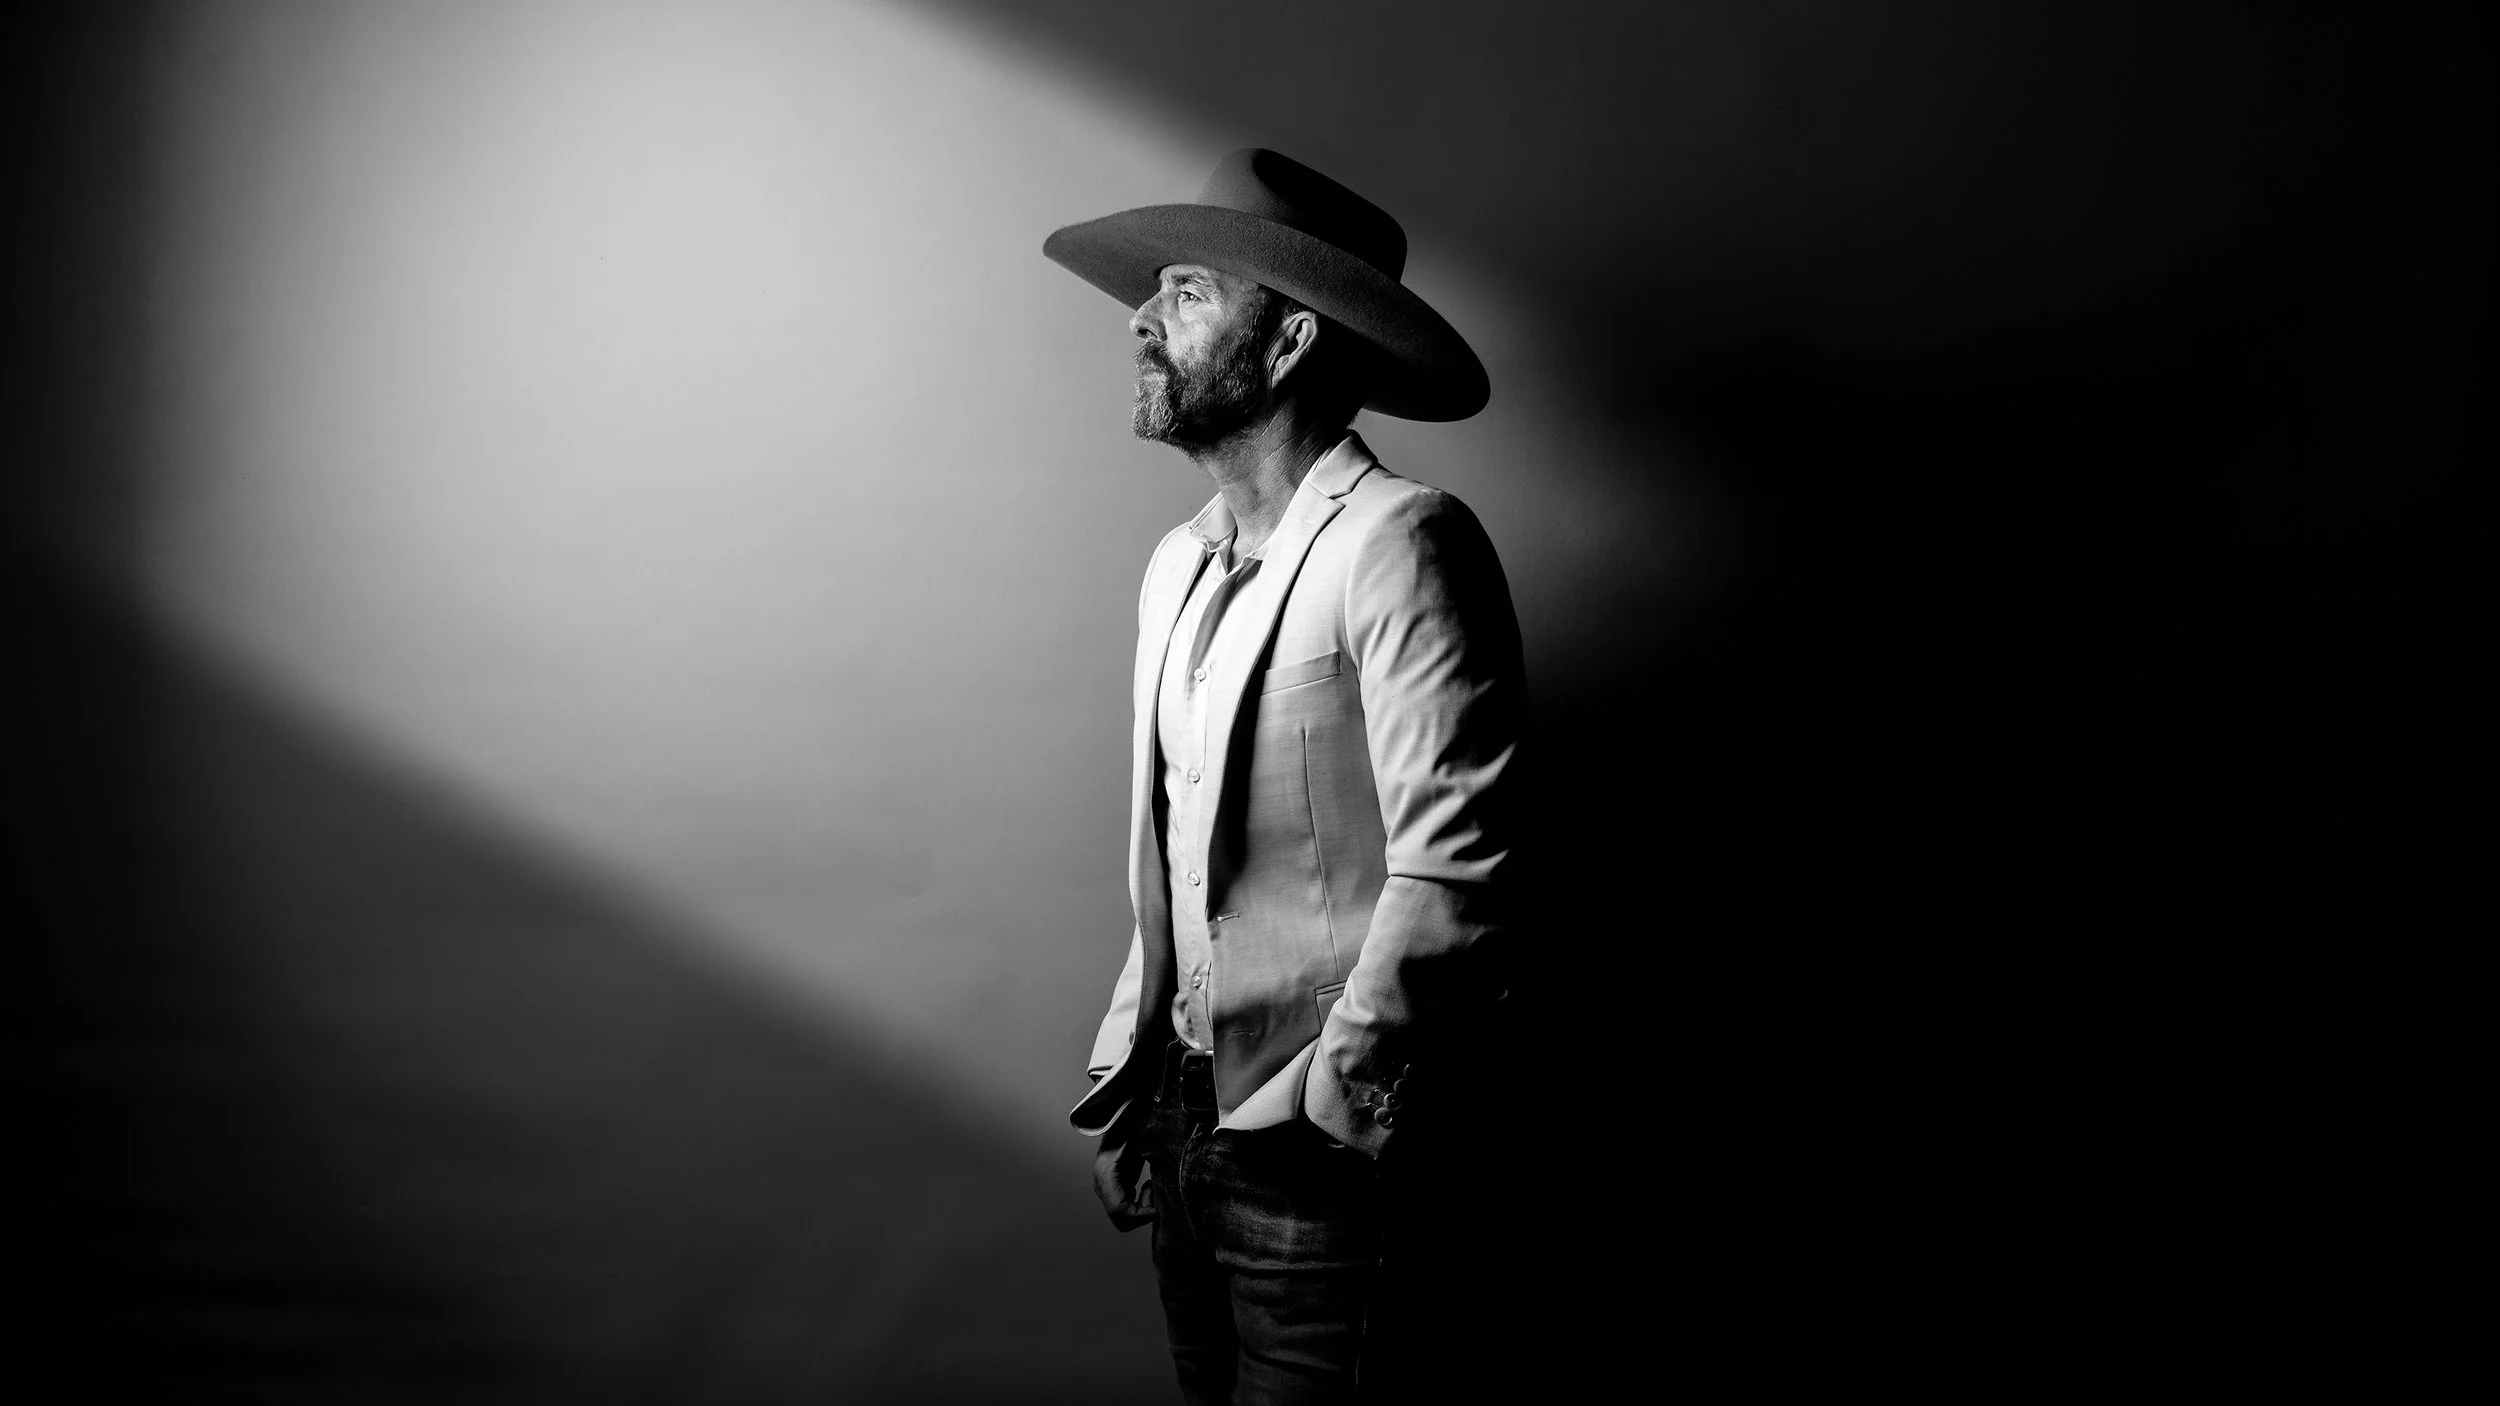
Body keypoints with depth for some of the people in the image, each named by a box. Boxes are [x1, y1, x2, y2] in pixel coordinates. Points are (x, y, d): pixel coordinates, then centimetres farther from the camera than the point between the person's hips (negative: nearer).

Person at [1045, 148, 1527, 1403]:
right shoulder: (1178, 566, 9)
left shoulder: (1398, 541, -15)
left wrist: (1322, 1108, -16)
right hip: (1188, 1102, 7)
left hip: (1324, 1143, -7)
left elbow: (1452, 871, -19)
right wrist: (1125, 1084, 13)